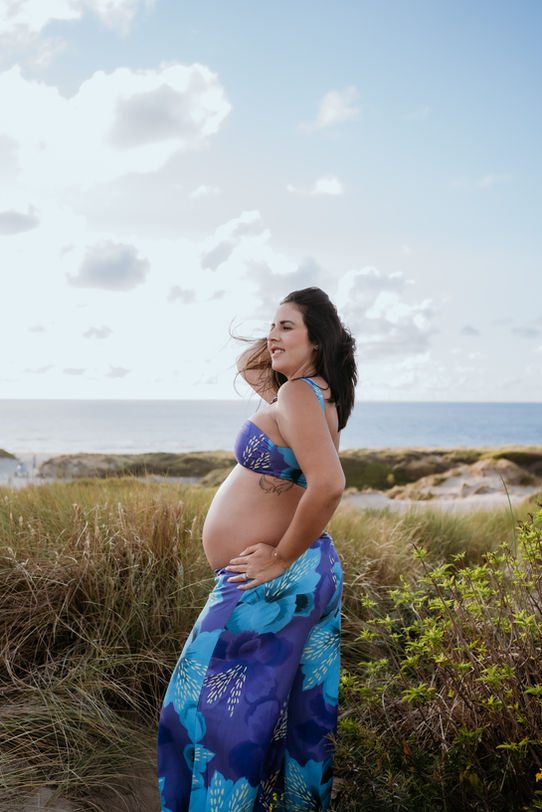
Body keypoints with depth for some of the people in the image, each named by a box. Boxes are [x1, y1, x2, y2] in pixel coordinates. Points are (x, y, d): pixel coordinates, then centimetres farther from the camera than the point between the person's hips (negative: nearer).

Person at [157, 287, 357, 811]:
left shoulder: (298, 395, -21)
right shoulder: (315, 392, 8)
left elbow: (328, 485, -34)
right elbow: (247, 366, 26)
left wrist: (281, 558, -23)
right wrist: (285, 337, 9)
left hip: (272, 584, -10)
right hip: (309, 577, 10)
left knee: (212, 710, 4)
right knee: (300, 709, 21)